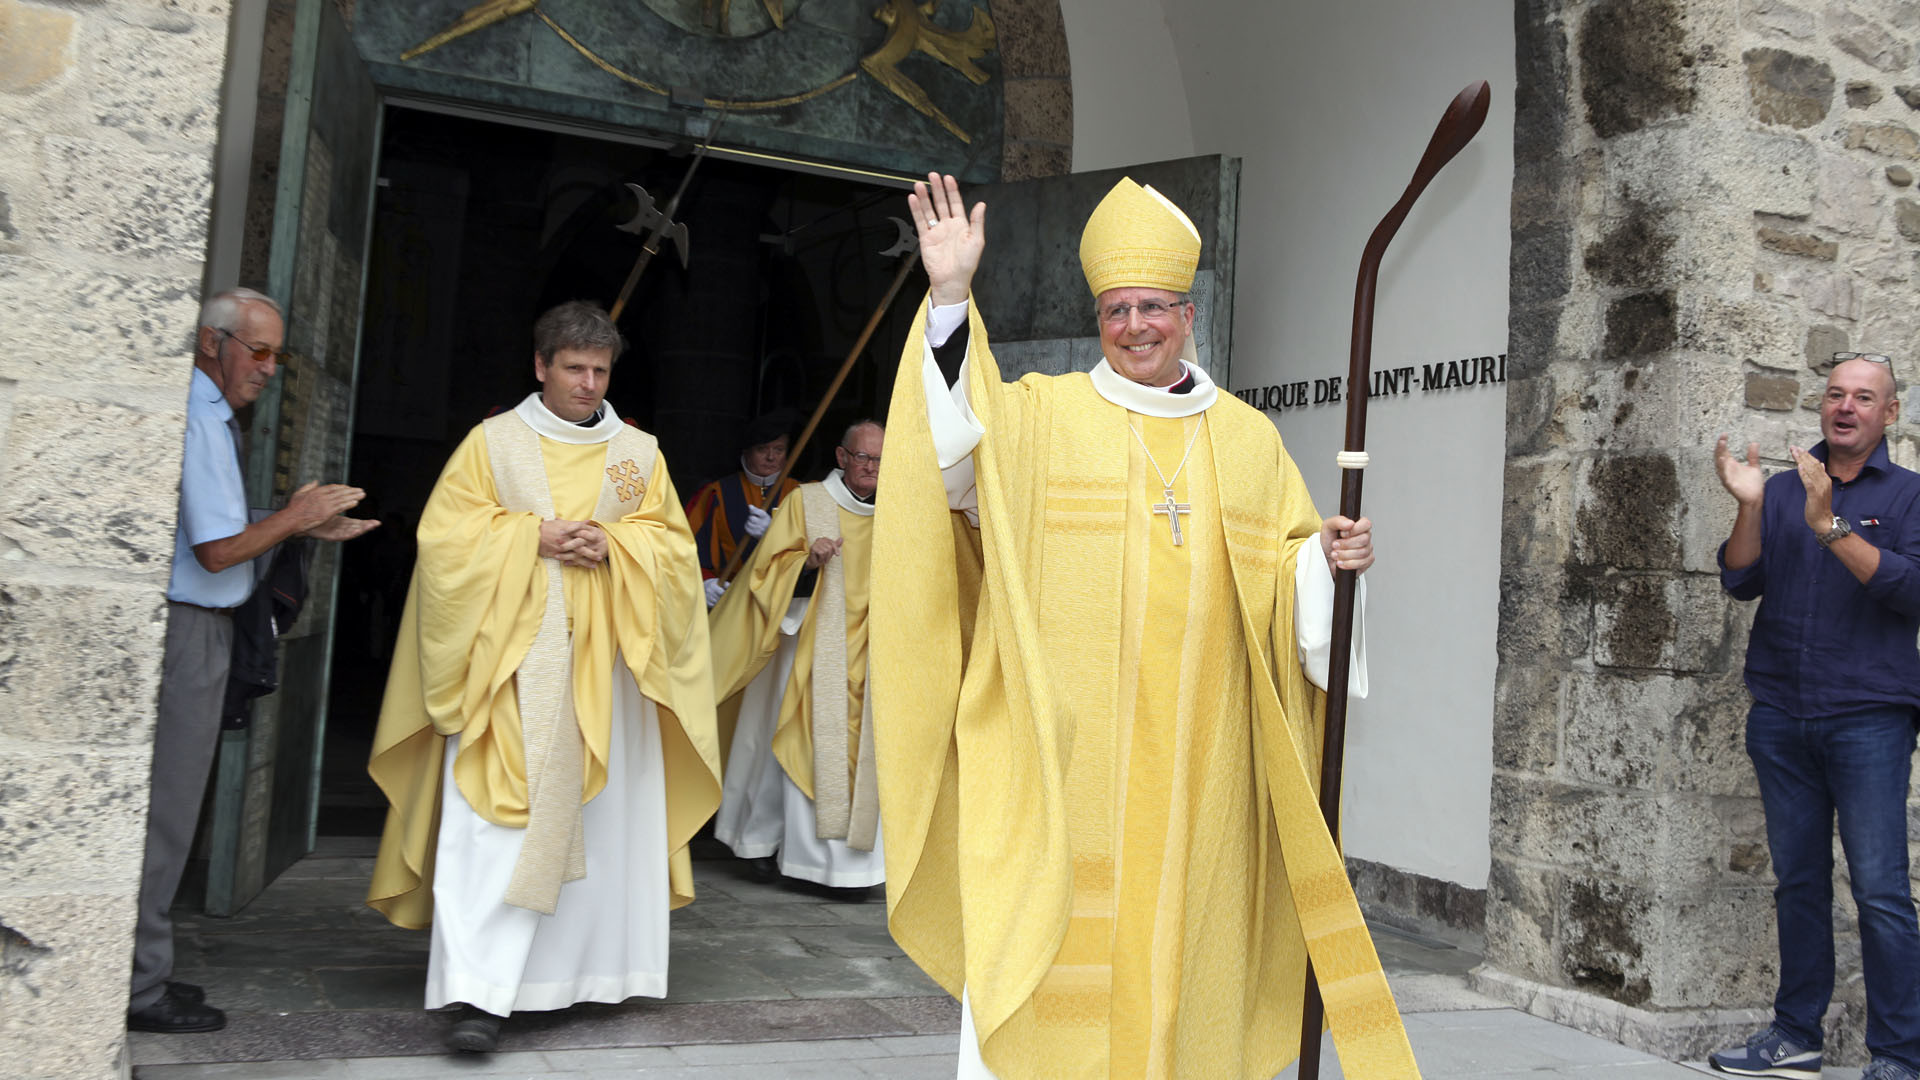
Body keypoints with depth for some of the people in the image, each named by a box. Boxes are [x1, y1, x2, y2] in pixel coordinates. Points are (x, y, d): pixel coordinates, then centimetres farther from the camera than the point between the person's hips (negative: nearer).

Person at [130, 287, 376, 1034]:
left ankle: (139, 971, 23)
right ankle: (139, 987, 5)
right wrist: (294, 518, -7)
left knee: (164, 807, 14)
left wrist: (305, 528, 13)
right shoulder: (198, 422, -16)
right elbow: (216, 552, -19)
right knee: (163, 810, -3)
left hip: (198, 629, 10)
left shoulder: (212, 417, 16)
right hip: (187, 630, -10)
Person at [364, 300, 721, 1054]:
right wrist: (535, 536, -11)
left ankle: (590, 969, 18)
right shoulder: (494, 442, 7)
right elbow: (446, 533, 1)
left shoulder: (640, 452, 13)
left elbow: (672, 543, 10)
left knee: (602, 816, 5)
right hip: (511, 656, -2)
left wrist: (612, 545, -9)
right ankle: (481, 991, -12)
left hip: (604, 659, 3)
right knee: (497, 815, -11)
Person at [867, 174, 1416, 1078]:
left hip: (1194, 756, 3)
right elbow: (957, 455, -15)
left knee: (1180, 929, 8)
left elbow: (1282, 582, 14)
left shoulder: (1249, 440, 13)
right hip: (1061, 745, -2)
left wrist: (1327, 557, -9)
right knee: (1047, 925, -2)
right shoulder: (1042, 414, 4)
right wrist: (950, 298, -22)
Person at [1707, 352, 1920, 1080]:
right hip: (1780, 715, 3)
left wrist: (1830, 526, -19)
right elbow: (1740, 581, 3)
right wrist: (1749, 504, -11)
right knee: (1798, 882, 9)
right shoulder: (1783, 490, 13)